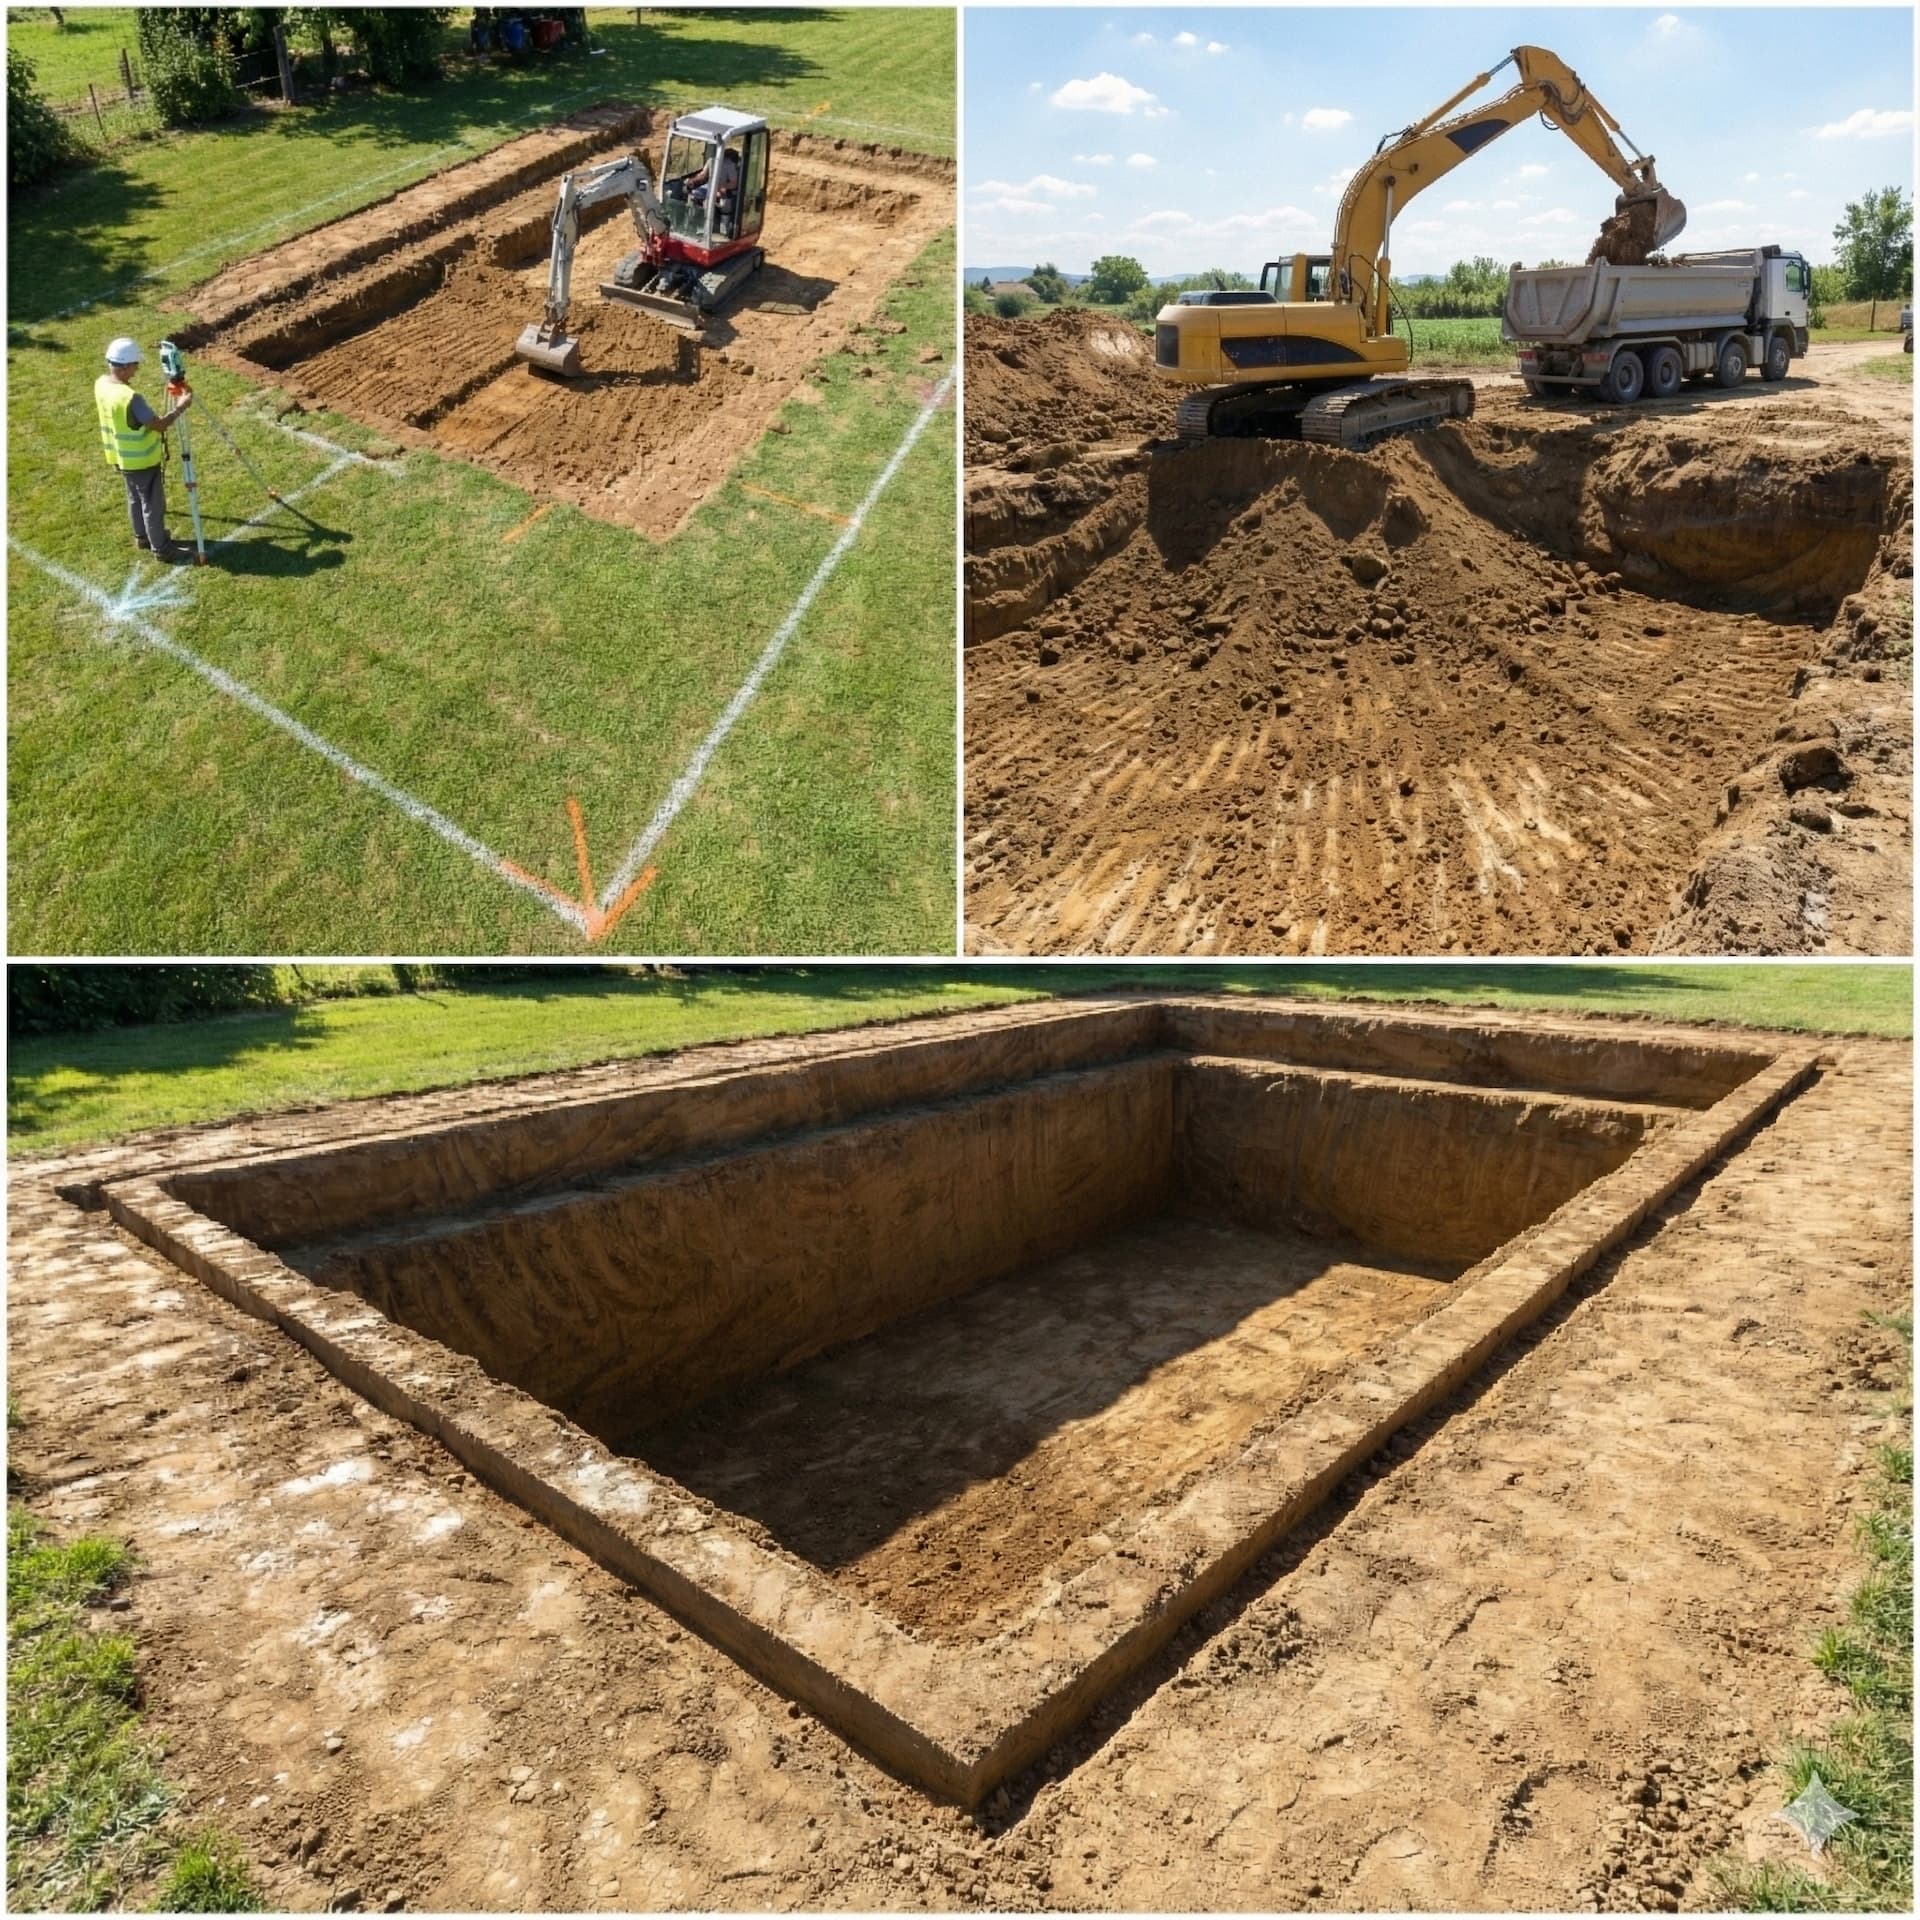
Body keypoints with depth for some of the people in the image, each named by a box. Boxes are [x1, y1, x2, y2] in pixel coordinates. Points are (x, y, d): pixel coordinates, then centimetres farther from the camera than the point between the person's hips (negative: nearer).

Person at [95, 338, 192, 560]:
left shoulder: (101, 384, -4)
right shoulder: (129, 398, -33)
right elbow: (159, 425, -27)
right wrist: (181, 407, -16)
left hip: (122, 457, 9)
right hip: (141, 460, -9)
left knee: (136, 498, 25)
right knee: (153, 504, 6)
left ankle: (142, 537, 40)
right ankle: (160, 548, 17)